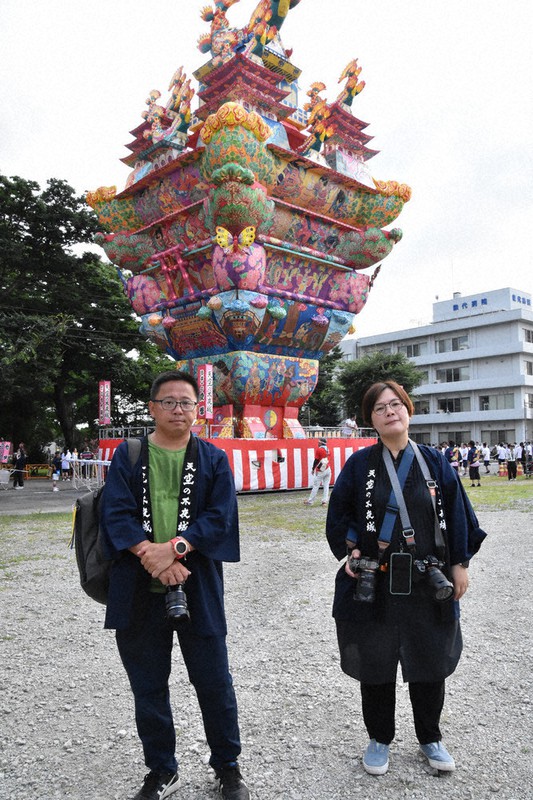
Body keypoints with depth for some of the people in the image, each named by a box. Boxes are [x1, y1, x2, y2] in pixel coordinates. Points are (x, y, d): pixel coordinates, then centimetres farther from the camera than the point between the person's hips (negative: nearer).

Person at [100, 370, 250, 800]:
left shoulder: (213, 458, 3)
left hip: (198, 588, -1)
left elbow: (221, 516, -6)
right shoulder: (128, 455, 4)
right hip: (139, 589, 1)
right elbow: (116, 513, -5)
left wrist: (175, 548, -19)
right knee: (148, 686, 15)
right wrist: (151, 557, -18)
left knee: (214, 682, 9)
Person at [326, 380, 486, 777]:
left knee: (430, 662, 13)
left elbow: (457, 514, 4)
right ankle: (379, 739, 32)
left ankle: (430, 738, 37)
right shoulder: (359, 464, -2)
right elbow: (339, 514, 5)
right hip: (374, 584, -1)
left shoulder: (434, 462, 1)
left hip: (427, 582, 1)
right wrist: (351, 549, -6)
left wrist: (460, 564, 2)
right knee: (375, 663, 10)